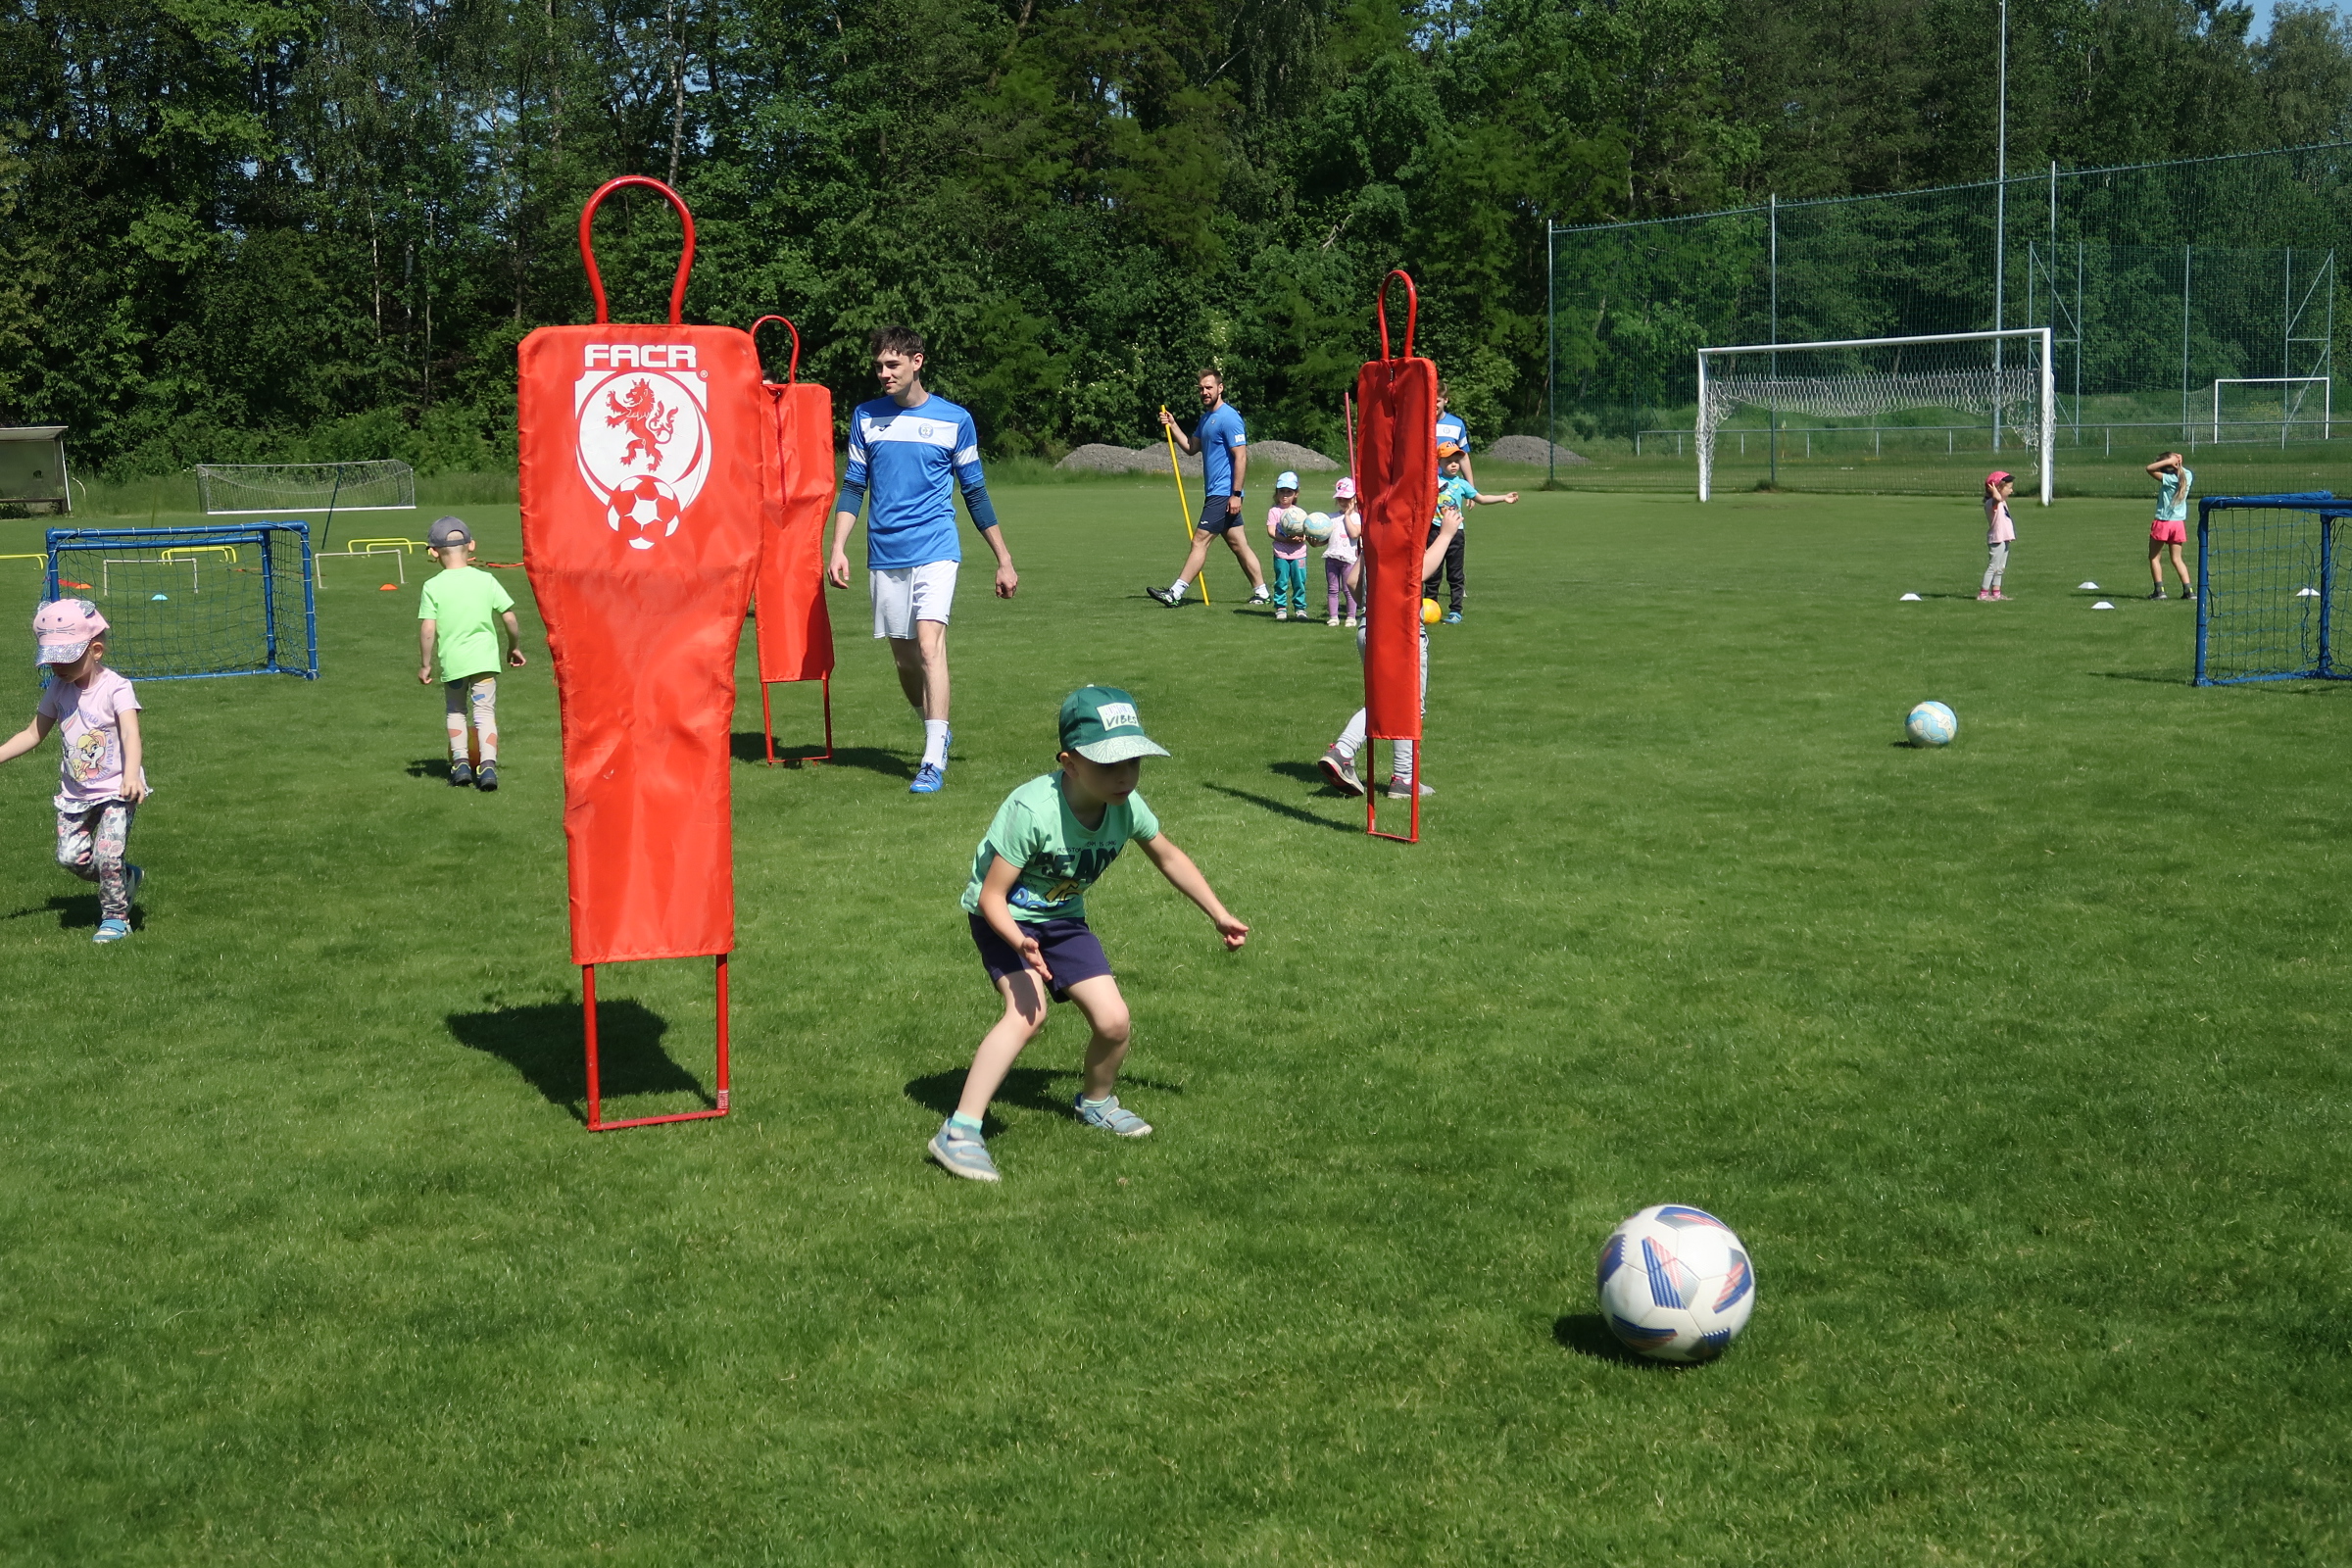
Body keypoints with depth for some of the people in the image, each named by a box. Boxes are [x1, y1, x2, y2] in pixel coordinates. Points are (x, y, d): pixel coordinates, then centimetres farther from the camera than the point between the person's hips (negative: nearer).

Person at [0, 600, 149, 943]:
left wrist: (131, 776, -46)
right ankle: (127, 878, 25)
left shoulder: (115, 688, -15)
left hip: (115, 790, -6)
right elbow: (33, 734, 14)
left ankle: (115, 917, 7)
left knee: (107, 856, -14)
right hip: (75, 793, 6)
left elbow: (131, 734, -30)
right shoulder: (58, 689, 4)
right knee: (70, 856, 0)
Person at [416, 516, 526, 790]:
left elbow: (427, 628, -8)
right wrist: (515, 647, 18)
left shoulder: (432, 587, -5)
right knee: (485, 712, 4)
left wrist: (425, 664, 2)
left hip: (452, 662, 0)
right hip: (484, 659, 0)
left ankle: (460, 762, 11)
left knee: (455, 711, 20)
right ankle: (488, 764, -12)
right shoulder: (486, 580, 0)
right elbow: (509, 618, 2)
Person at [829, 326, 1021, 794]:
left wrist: (1004, 560, 9)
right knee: (904, 658, 9)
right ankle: (938, 731, 32)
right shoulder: (866, 417, 7)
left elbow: (975, 492, 7)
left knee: (930, 644, -19)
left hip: (935, 549, -4)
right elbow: (852, 487, 11)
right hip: (884, 555, 4)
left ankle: (934, 761, -18)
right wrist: (838, 549, -1)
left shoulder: (954, 420, 0)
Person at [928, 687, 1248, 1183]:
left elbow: (1169, 857, 6)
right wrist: (1021, 941, -46)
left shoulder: (1127, 806, -16)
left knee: (1113, 1020, -2)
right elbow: (991, 896, -27)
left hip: (1063, 919, 5)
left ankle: (1098, 1102, 31)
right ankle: (959, 1132, -24)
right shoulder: (1032, 810, -34)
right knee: (1029, 1011, -28)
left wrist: (1218, 914, 11)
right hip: (1005, 919, -5)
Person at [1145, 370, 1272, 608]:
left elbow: (1241, 457, -18)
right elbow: (1191, 448, 16)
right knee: (1238, 544, 11)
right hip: (1216, 493, 10)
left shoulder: (1229, 417, -14)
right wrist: (1173, 426, 4)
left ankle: (1175, 593, -10)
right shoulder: (1206, 417, 16)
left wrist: (1236, 494, -21)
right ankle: (1261, 592, 15)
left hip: (1223, 494, -10)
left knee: (1200, 540, -9)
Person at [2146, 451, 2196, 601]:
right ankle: (2188, 590, 2)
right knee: (2177, 559, 12)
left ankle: (2159, 589, 0)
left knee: (2154, 557, 8)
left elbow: (2150, 468, -18)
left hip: (2163, 522, -6)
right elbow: (2184, 470, 23)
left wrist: (2169, 461, -18)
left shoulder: (2169, 479, -17)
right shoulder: (2187, 477, 0)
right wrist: (2178, 463, 4)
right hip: (2179, 523, 6)